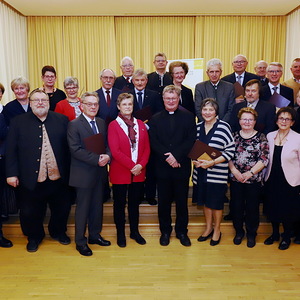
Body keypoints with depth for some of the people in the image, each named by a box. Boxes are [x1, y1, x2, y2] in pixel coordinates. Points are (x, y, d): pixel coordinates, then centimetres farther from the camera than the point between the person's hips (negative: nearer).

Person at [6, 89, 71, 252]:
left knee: (62, 208, 15)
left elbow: (69, 147, 1)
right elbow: (11, 150, -1)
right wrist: (12, 173, -6)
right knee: (30, 212, 12)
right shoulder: (18, 122, -1)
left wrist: (69, 171, -1)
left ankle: (58, 232, 42)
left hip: (58, 177, 1)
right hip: (31, 178, -1)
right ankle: (34, 237, 38)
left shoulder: (61, 120, 1)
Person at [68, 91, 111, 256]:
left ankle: (95, 235, 33)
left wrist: (107, 156, -12)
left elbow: (107, 144, 10)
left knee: (97, 206, 16)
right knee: (83, 208, 5)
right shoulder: (74, 125, -9)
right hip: (83, 173, -6)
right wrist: (97, 159, -21)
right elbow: (75, 149, -17)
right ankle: (80, 241, 20)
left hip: (100, 172, 6)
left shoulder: (101, 123, 10)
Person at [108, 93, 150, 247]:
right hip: (120, 172, -3)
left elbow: (147, 148, 5)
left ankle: (135, 232, 30)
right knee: (120, 204, 9)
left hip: (139, 172, 4)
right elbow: (115, 151, -12)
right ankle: (120, 234, 25)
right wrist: (132, 166, -16)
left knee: (134, 203, 15)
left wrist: (141, 165, -10)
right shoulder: (113, 125, -5)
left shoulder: (140, 125, 8)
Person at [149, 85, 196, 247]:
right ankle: (165, 231, 26)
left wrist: (176, 155, -17)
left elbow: (191, 140, -6)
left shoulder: (188, 117, 3)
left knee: (182, 201, 9)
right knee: (164, 201, 10)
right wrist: (167, 157, -16)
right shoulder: (155, 119, 7)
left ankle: (182, 231, 26)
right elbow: (153, 143, -2)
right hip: (162, 167, 1)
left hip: (182, 166, -1)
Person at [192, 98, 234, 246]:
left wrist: (213, 162, -20)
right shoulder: (198, 127, 5)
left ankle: (217, 230, 30)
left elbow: (230, 151, -12)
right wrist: (194, 160, -6)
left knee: (216, 202, 8)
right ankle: (208, 228, 36)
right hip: (200, 172, 5)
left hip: (217, 173, -4)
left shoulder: (224, 127, -11)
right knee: (205, 200, 16)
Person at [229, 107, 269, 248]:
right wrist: (234, 170, -11)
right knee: (236, 206, 10)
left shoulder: (261, 137, -2)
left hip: (254, 179, -2)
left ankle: (251, 234, 29)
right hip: (235, 178, 2)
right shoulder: (234, 136, 5)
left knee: (252, 207, 8)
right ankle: (239, 232, 31)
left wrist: (250, 173, -15)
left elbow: (264, 159, -7)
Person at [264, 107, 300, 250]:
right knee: (273, 208, 16)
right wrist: (266, 176, 9)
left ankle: (286, 237, 33)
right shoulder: (269, 136, 1)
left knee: (288, 211, 10)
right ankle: (275, 233, 38)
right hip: (272, 180, 4)